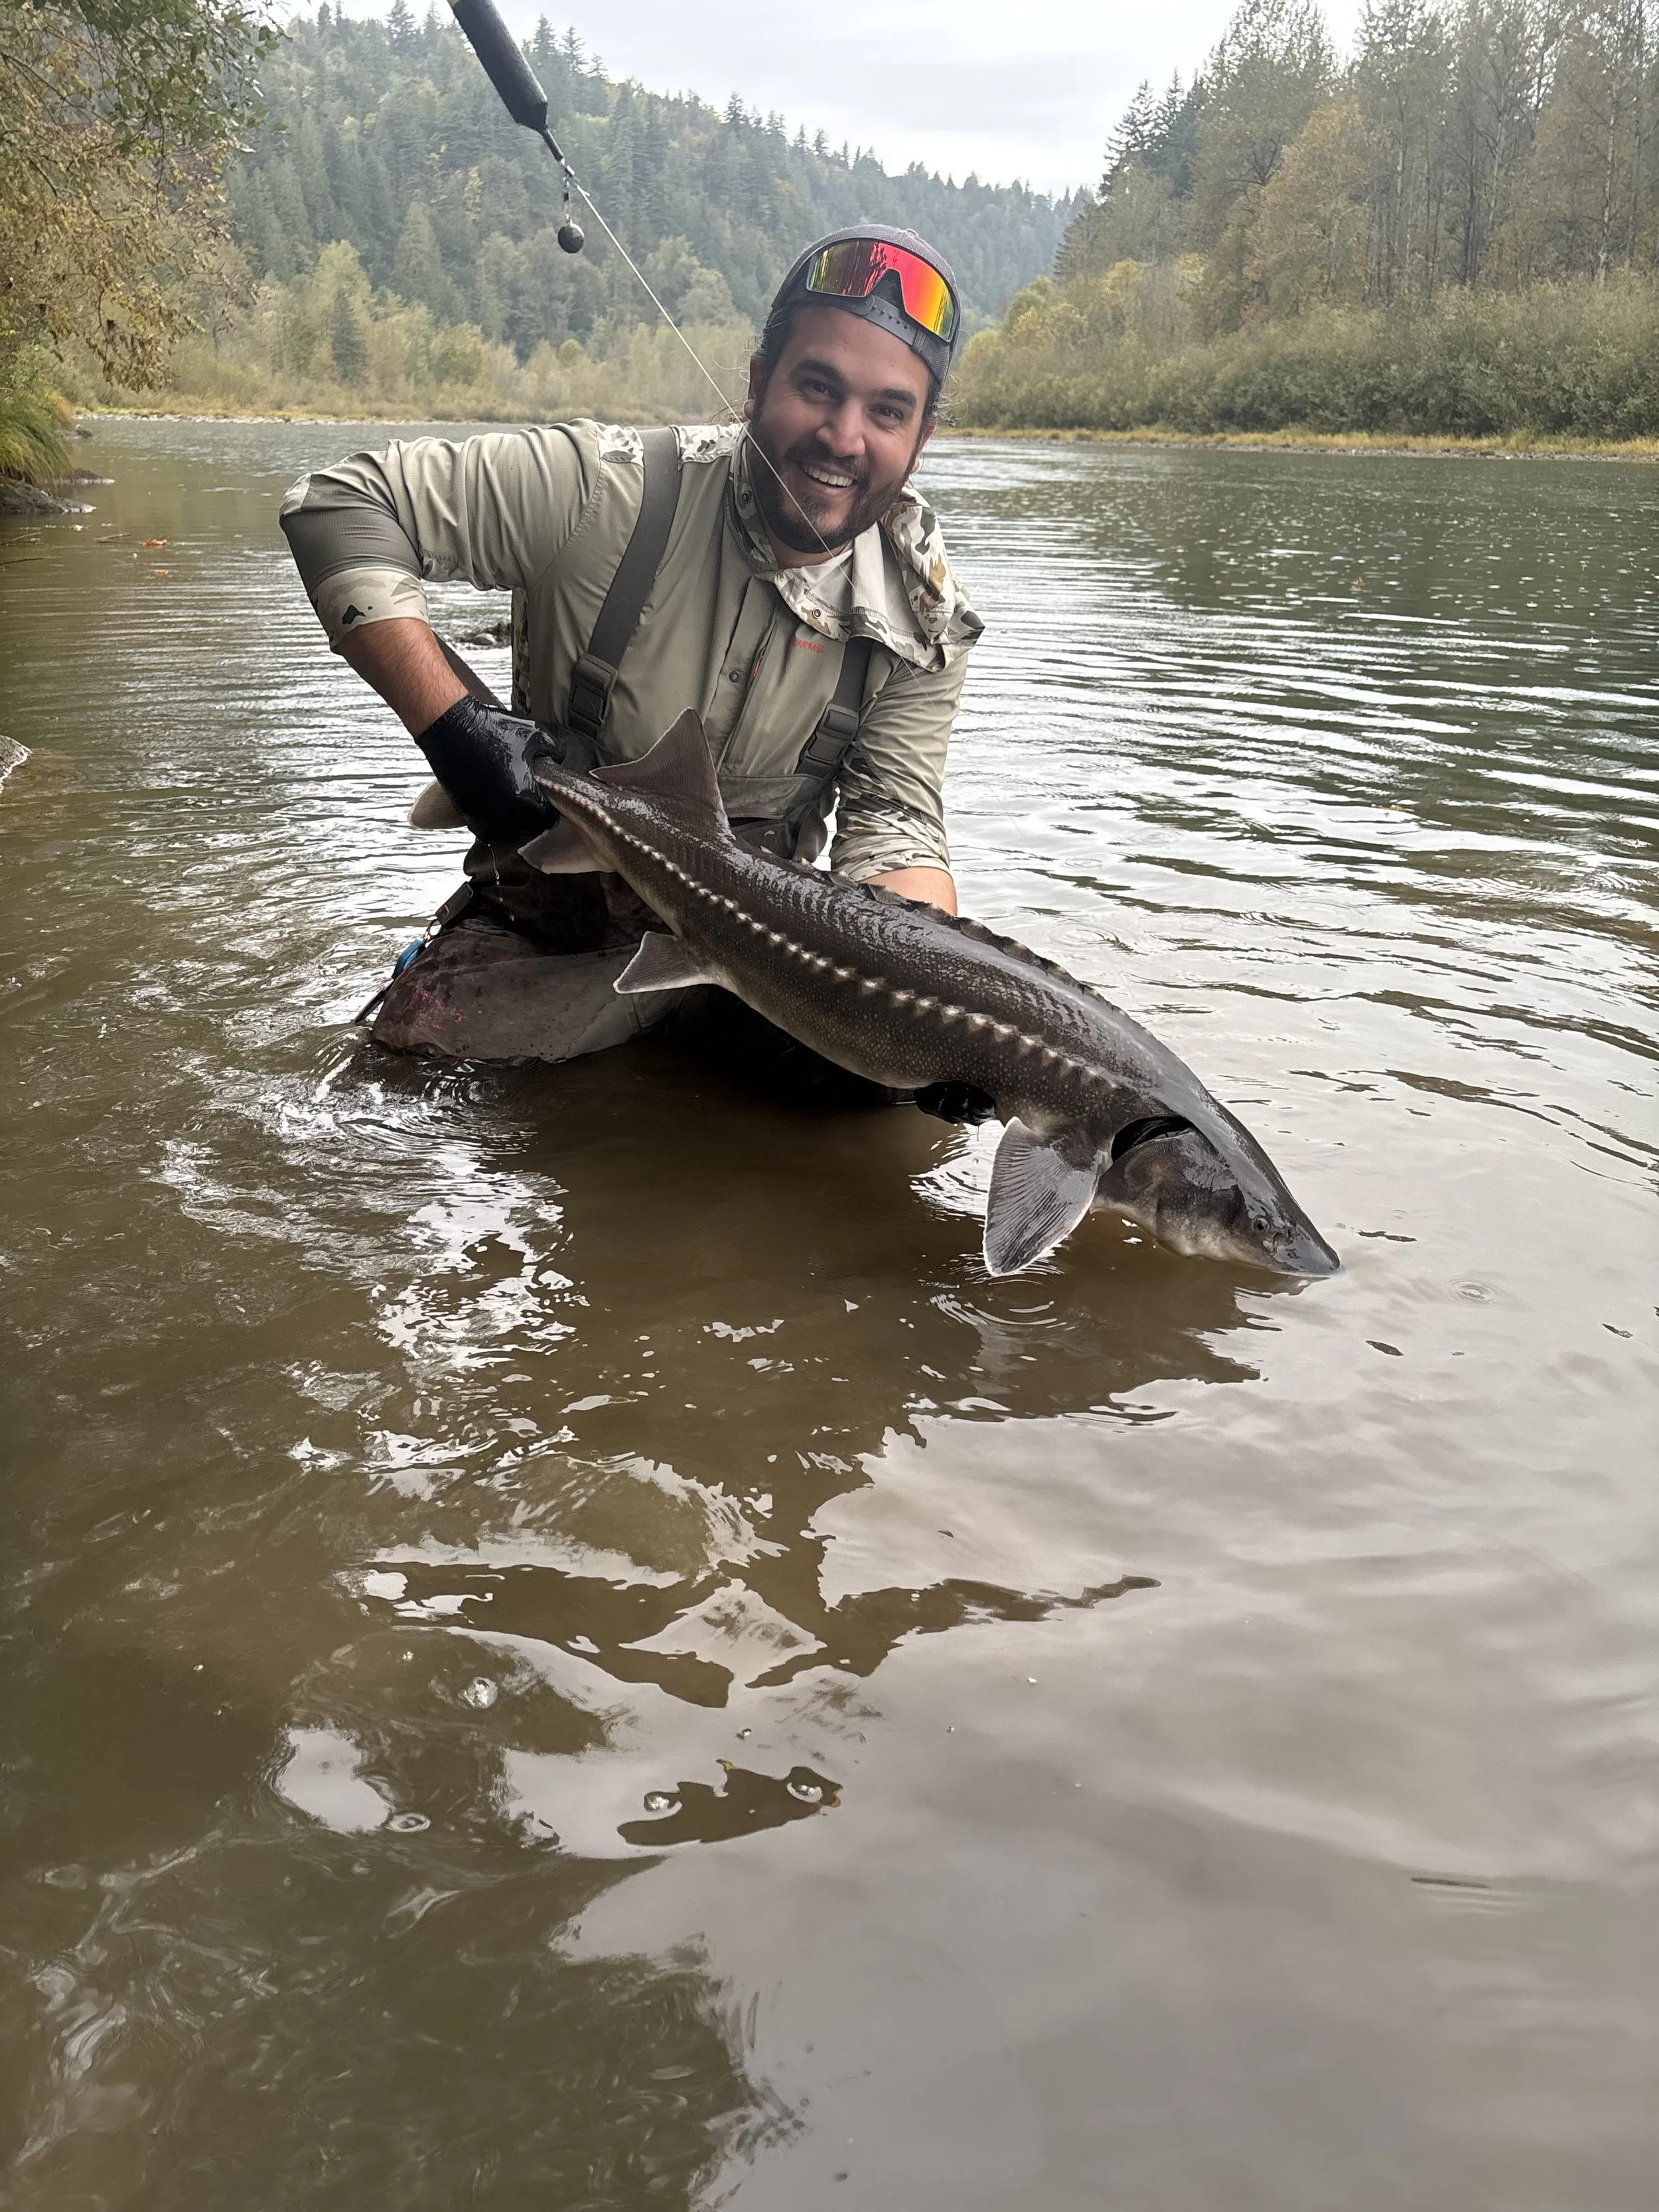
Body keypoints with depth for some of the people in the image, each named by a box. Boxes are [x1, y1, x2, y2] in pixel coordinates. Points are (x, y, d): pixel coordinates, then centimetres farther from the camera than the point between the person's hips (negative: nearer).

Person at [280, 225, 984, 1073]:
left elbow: (892, 827, -13)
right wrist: (451, 720, -30)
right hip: (541, 927, -2)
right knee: (416, 1043, -24)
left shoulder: (924, 620, -9)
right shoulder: (612, 488, -21)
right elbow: (339, 502, -18)